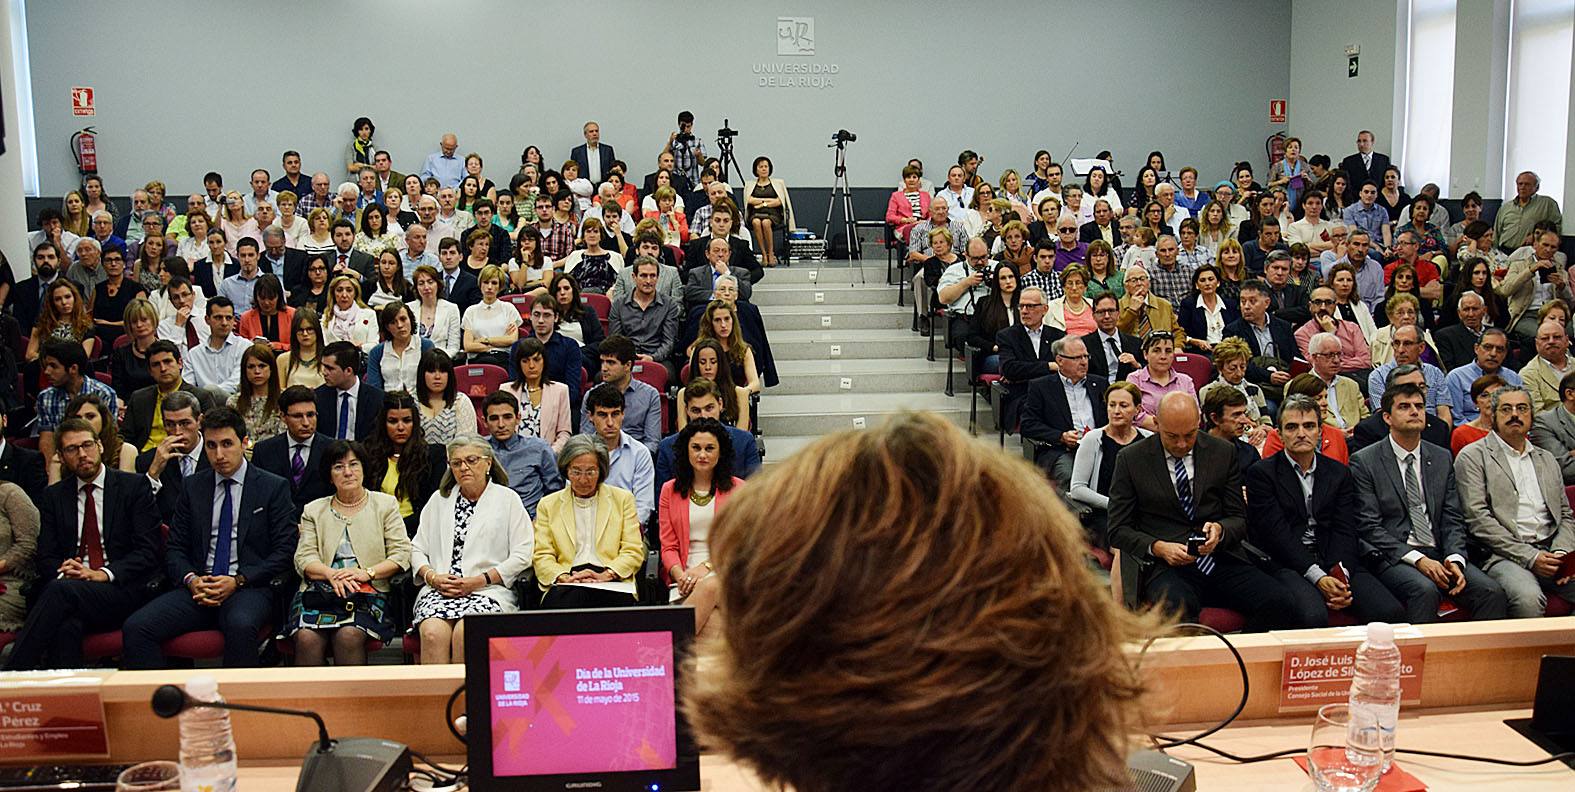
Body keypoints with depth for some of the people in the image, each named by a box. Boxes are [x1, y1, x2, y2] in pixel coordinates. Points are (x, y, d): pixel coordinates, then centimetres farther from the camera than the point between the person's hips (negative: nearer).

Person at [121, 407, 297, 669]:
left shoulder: (274, 487, 5)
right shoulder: (192, 486, 16)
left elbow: (284, 551, 0)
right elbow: (175, 547, 14)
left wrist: (238, 581, -11)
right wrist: (191, 579, -7)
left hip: (250, 587, -4)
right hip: (199, 587, 4)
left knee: (240, 626, -37)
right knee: (136, 627, -21)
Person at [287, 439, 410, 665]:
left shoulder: (385, 505, 15)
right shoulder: (314, 510, 20)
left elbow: (401, 554, 6)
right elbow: (304, 558, 8)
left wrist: (367, 573, -10)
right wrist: (332, 574, -12)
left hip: (368, 593, -1)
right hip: (320, 592, 2)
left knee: (349, 635, -33)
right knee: (306, 637, -30)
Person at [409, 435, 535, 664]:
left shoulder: (508, 499, 10)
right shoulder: (439, 499, 22)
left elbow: (522, 555, 1)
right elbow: (417, 549, 17)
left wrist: (479, 580, -9)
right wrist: (432, 577, -4)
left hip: (489, 591, -2)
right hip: (439, 590, 3)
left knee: (464, 632, -32)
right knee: (432, 632, -29)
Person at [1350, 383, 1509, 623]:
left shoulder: (1442, 459, 15)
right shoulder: (1364, 461, -1)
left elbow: (1453, 519, 11)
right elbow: (1368, 527, -7)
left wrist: (1455, 558, -9)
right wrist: (1417, 559, -16)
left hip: (1439, 554, 5)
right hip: (1392, 557, -5)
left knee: (1492, 591, -19)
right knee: (1425, 590, -33)